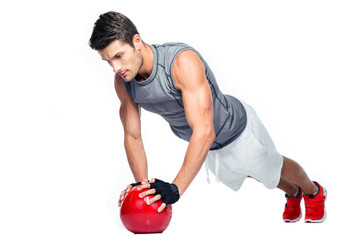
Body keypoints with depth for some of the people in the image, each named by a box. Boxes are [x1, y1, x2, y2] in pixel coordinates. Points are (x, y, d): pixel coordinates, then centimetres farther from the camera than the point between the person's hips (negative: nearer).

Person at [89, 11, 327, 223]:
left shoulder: (182, 61, -44)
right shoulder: (123, 82, -22)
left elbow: (204, 132, -48)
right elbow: (133, 137, -8)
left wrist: (176, 188, -51)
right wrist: (142, 184, -20)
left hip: (236, 127, -6)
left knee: (275, 168, 22)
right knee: (253, 174, 32)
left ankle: (314, 191, 56)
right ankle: (293, 193, 62)